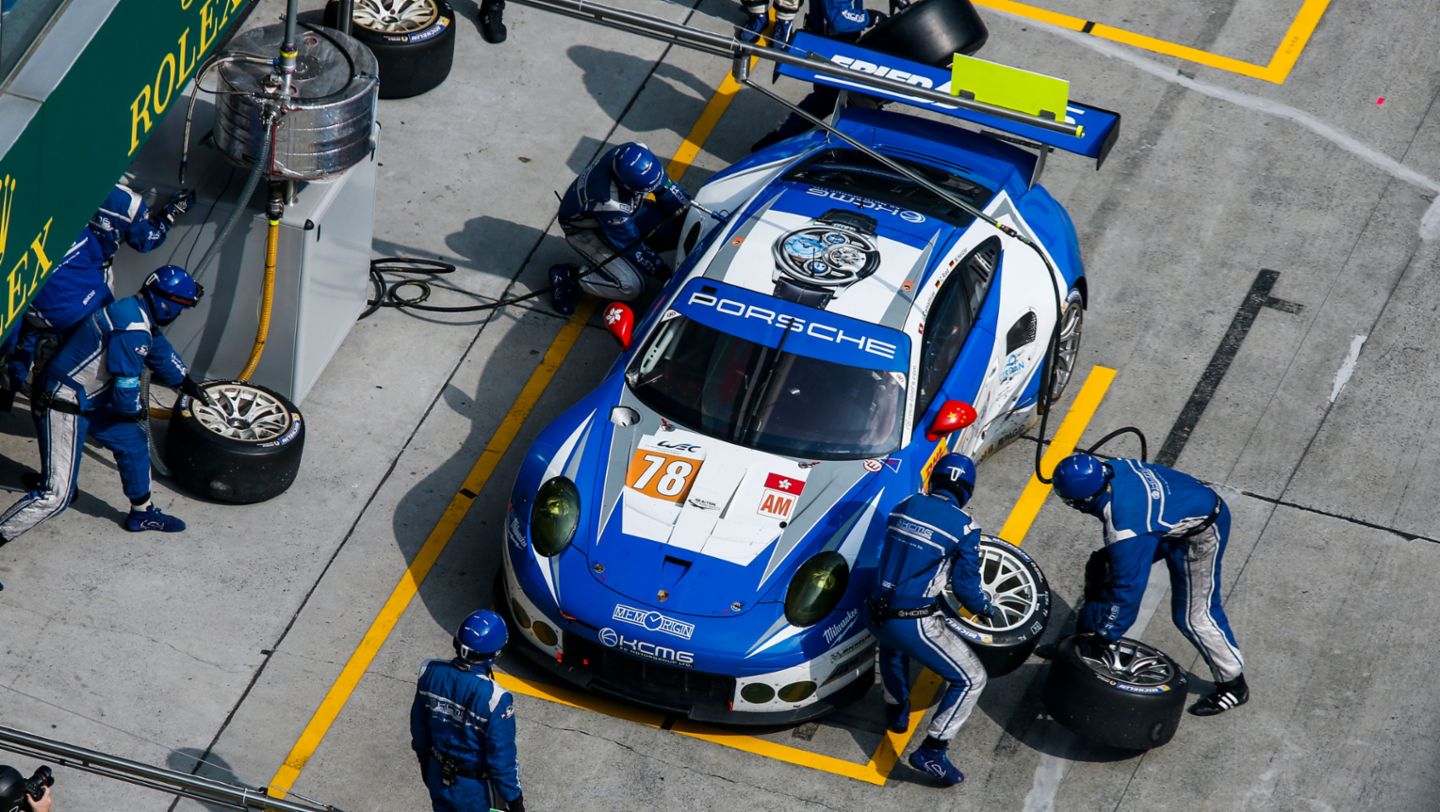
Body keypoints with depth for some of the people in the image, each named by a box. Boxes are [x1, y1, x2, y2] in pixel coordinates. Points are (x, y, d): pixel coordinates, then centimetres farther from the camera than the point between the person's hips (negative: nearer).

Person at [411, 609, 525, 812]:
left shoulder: (430, 672, -19)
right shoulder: (494, 699, -34)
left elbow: (418, 725, -1)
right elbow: (502, 758, -23)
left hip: (437, 775, 5)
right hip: (475, 788, -5)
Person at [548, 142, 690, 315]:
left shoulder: (638, 154, -28)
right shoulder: (609, 203, -43)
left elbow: (667, 189, -9)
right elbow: (630, 244, -27)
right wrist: (661, 270, -18)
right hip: (585, 228, -7)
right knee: (630, 286, -22)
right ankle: (567, 276, -4)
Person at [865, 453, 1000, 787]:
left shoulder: (903, 508, 7)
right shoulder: (964, 527, -8)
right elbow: (966, 587, -6)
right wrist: (988, 610, 16)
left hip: (876, 617, 6)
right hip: (915, 625, -6)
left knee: (891, 644, 42)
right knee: (970, 679, 6)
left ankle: (896, 709, 51)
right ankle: (931, 751, 0)